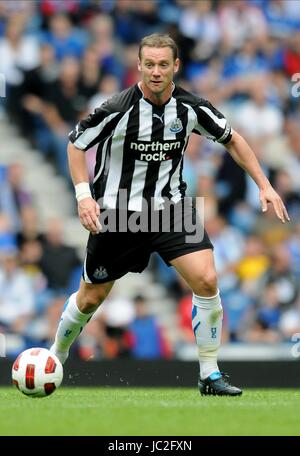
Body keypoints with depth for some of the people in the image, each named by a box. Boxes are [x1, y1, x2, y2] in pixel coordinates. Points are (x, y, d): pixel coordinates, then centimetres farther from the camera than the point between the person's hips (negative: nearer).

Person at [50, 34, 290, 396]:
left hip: (170, 206, 2)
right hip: (117, 212, -2)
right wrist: (84, 194, -16)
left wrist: (264, 186, 3)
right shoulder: (118, 109, -19)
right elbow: (76, 144, -4)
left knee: (206, 280, -17)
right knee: (90, 298, 9)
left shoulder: (191, 107, -9)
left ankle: (210, 375, -5)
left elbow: (231, 139, 8)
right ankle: (55, 357, 37)